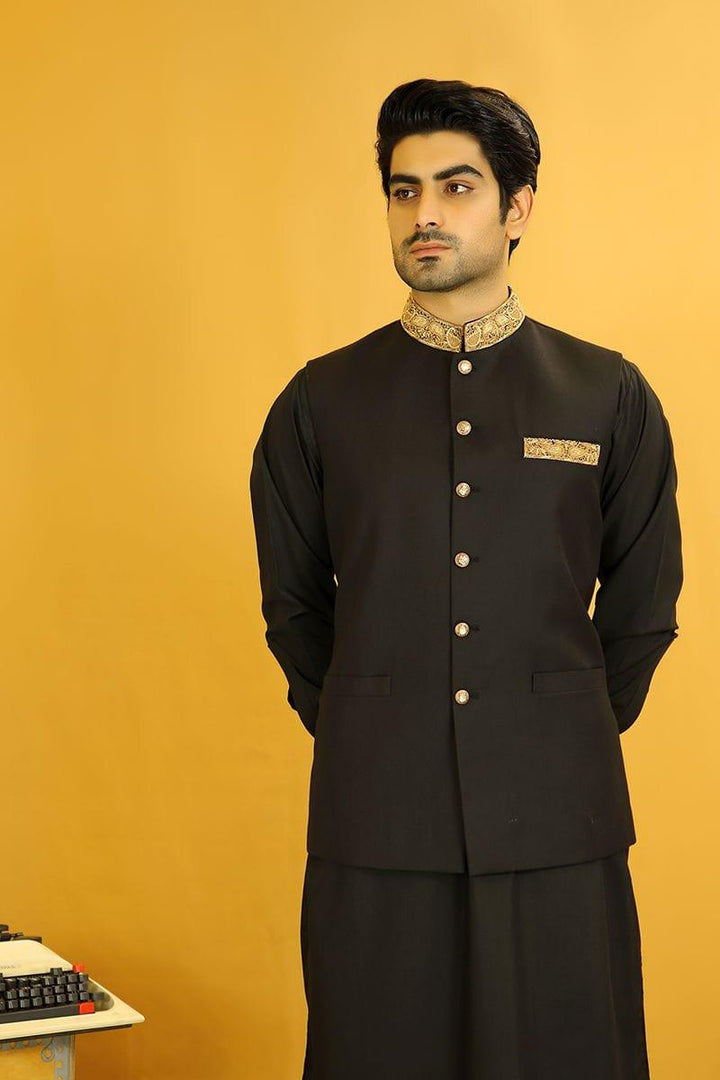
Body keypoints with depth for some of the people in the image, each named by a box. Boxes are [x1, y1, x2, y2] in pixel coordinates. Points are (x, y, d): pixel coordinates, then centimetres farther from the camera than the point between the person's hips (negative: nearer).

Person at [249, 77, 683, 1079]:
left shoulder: (611, 397, 3)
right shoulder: (321, 402, 5)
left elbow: (642, 608, 10)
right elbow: (292, 608, 12)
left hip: (559, 820, 0)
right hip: (374, 818, 0)